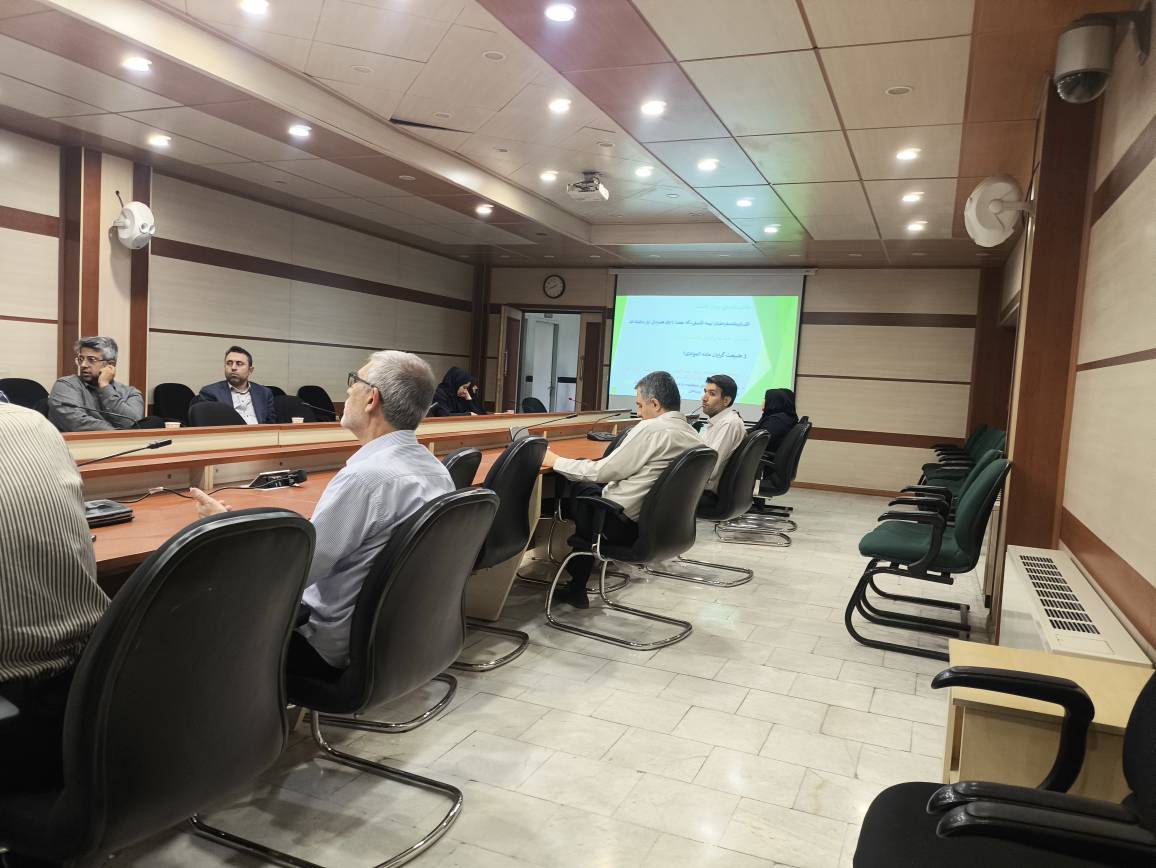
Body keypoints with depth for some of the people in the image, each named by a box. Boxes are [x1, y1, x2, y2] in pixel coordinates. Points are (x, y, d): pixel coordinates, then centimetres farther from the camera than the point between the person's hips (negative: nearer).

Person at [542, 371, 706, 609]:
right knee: (593, 486, 21)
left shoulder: (651, 429, -18)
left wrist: (555, 461, 0)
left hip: (628, 526, -8)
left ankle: (577, 587, 27)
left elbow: (602, 472, -13)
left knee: (579, 489, 15)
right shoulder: (693, 436, 4)